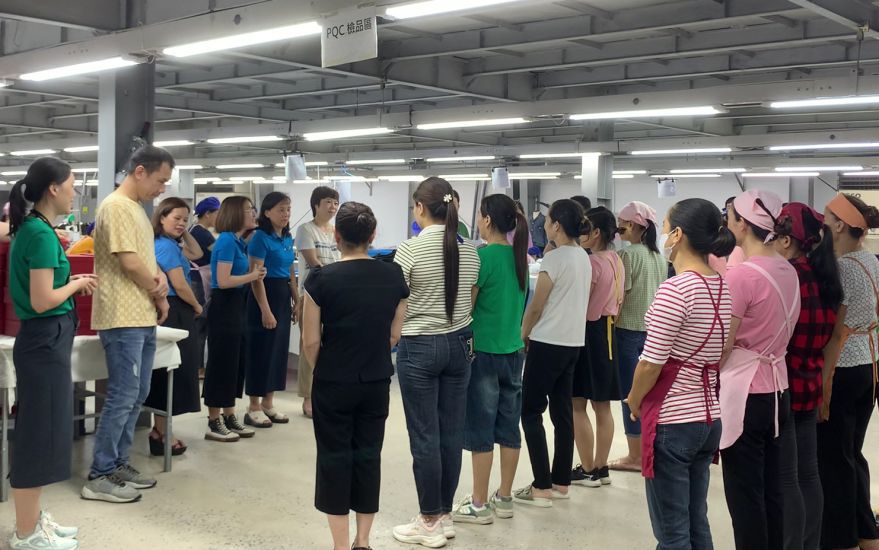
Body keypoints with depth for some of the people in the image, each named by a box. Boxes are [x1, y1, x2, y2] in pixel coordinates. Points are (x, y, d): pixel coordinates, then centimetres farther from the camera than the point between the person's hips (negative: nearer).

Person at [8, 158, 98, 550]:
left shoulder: (33, 228, 11)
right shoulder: (41, 233, -18)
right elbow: (42, 300, -22)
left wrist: (70, 281, 9)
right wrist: (77, 284, -7)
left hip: (45, 339, 10)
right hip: (46, 340, -10)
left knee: (42, 431, 16)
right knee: (40, 433, -1)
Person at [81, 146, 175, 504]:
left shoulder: (136, 208, 17)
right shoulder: (116, 206, -14)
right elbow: (129, 262, -19)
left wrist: (159, 276, 0)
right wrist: (159, 296, -5)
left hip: (143, 318, 10)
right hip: (124, 319, -10)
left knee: (137, 395, 14)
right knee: (123, 397, -7)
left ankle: (118, 463, 23)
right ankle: (100, 476, 2)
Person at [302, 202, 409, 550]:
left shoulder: (322, 279, -13)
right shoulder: (394, 276, -4)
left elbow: (311, 341, -8)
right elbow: (395, 334, 4)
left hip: (334, 384, -3)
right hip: (377, 383, 3)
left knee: (335, 458, 8)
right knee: (368, 456, 14)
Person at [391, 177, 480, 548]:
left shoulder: (410, 248, -13)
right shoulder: (469, 250, 3)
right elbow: (469, 303, 10)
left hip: (419, 347, -5)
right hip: (459, 344, 6)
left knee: (424, 436, 2)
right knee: (452, 433, 11)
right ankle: (445, 516, 22)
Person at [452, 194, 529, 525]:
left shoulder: (483, 256, -15)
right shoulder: (518, 256, 6)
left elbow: (466, 306, -10)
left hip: (483, 350, -7)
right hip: (514, 350, 7)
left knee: (480, 430, 1)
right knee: (508, 427, 12)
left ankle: (479, 506, 9)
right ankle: (504, 499, 23)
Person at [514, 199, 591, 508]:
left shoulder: (554, 259, -16)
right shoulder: (584, 258, 9)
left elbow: (536, 306, -11)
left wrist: (523, 334, 6)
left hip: (548, 343, -8)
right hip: (573, 342, 8)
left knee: (531, 411, 0)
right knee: (562, 412, 12)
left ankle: (542, 488, 0)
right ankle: (561, 483, 18)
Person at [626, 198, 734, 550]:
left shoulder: (675, 289, -18)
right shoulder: (724, 288, 6)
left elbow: (651, 362, -17)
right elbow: (721, 355, 12)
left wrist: (634, 401, -1)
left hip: (671, 420, -8)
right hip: (709, 417, 8)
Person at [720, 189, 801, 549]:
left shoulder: (741, 275, -17)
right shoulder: (788, 272, 6)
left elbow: (721, 348, -14)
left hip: (744, 392, -8)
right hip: (777, 388, 8)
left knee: (744, 494, 2)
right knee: (773, 491, 15)